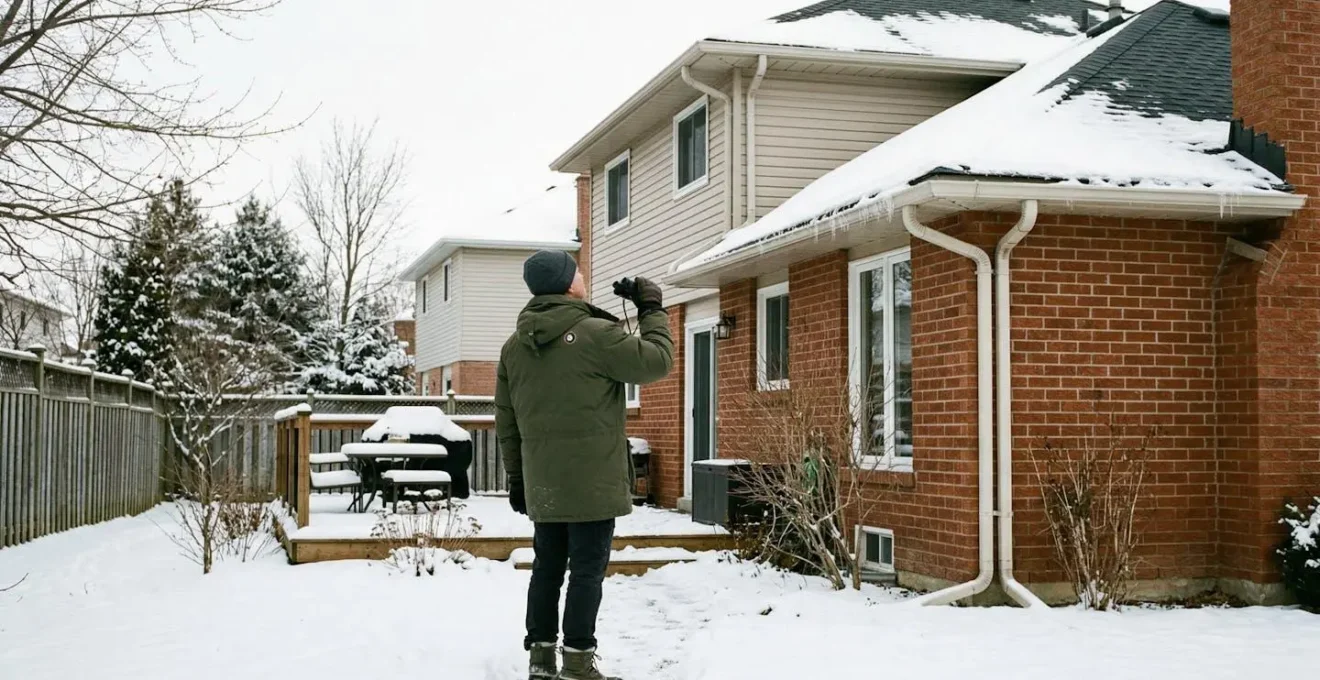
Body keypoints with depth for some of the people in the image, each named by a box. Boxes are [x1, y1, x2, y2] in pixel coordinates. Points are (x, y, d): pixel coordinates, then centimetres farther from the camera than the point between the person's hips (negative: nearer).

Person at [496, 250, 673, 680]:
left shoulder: (514, 346, 8)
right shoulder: (596, 334, -13)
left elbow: (506, 421, 12)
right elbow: (656, 362, -4)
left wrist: (516, 476, 19)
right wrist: (653, 310, 9)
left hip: (542, 481, 6)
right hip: (592, 479, -6)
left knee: (547, 567, 13)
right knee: (587, 569, -1)